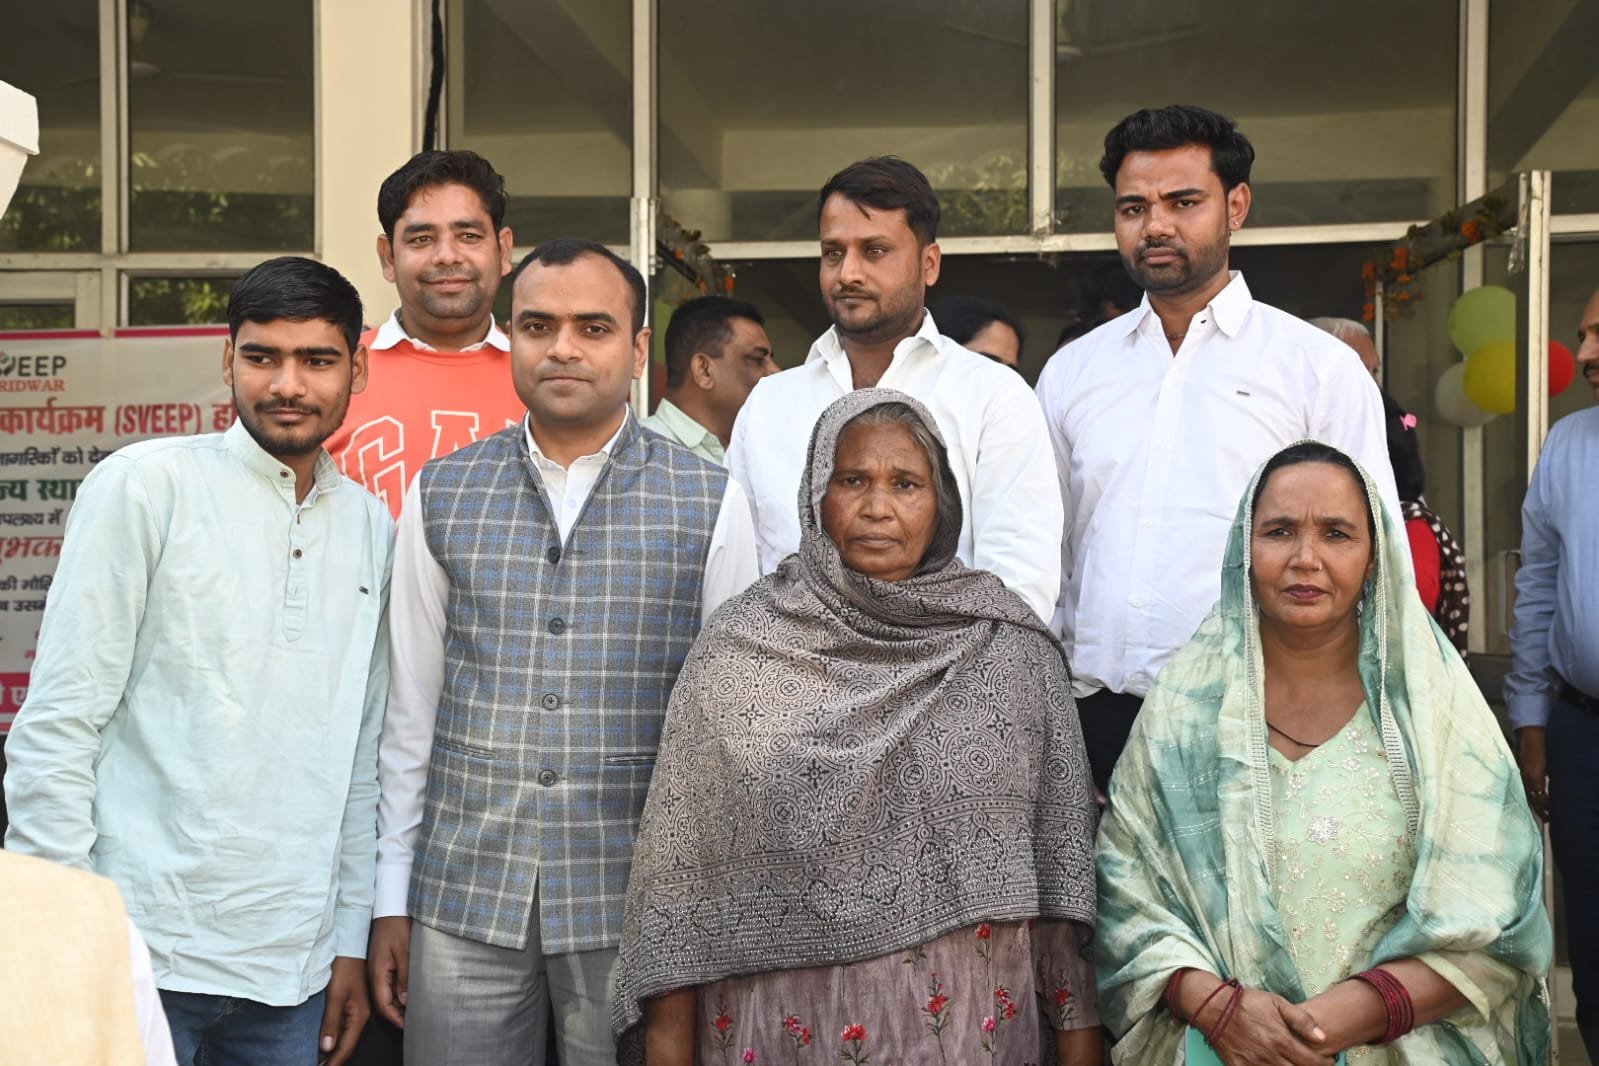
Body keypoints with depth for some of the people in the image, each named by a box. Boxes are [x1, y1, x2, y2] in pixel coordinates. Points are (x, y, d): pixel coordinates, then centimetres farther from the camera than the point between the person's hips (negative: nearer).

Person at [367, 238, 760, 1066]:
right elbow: (411, 709, 8)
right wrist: (391, 899, 8)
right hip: (462, 899, 2)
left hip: (636, 904, -1)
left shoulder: (712, 504, 0)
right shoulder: (440, 496, 6)